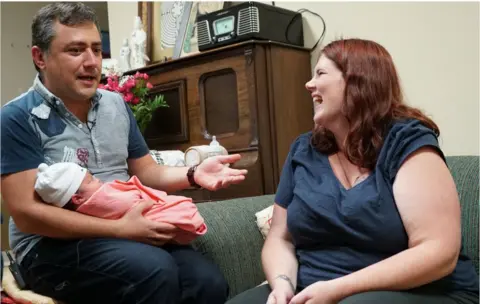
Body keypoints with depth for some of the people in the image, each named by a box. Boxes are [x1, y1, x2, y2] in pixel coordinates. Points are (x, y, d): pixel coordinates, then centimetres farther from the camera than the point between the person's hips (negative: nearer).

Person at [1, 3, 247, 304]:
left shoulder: (116, 105, 12)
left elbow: (146, 171, 16)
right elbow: (26, 212, -15)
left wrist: (193, 174, -6)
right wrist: (120, 228, -22)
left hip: (129, 232, 5)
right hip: (55, 246, -5)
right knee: (156, 271, -32)